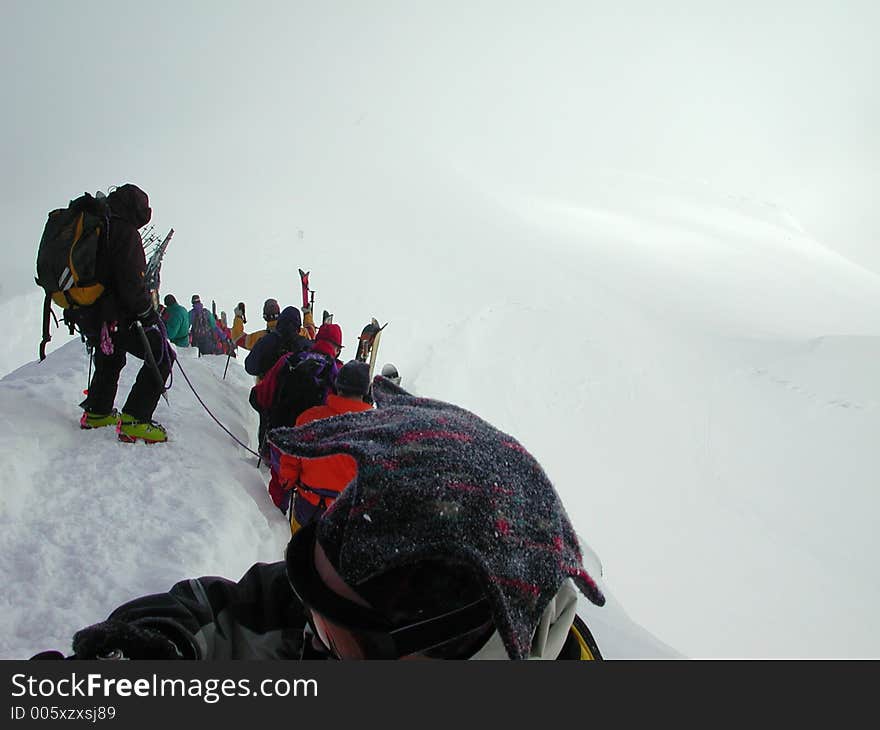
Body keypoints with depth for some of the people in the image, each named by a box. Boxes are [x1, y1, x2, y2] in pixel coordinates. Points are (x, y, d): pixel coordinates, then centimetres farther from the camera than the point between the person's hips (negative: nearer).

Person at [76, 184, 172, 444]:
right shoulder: (125, 232, -14)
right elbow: (130, 281, -22)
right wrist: (148, 312, -13)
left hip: (85, 313, 9)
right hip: (116, 315, -9)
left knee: (110, 356, 32)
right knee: (162, 356, -3)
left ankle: (96, 412, 42)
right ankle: (134, 421, -10)